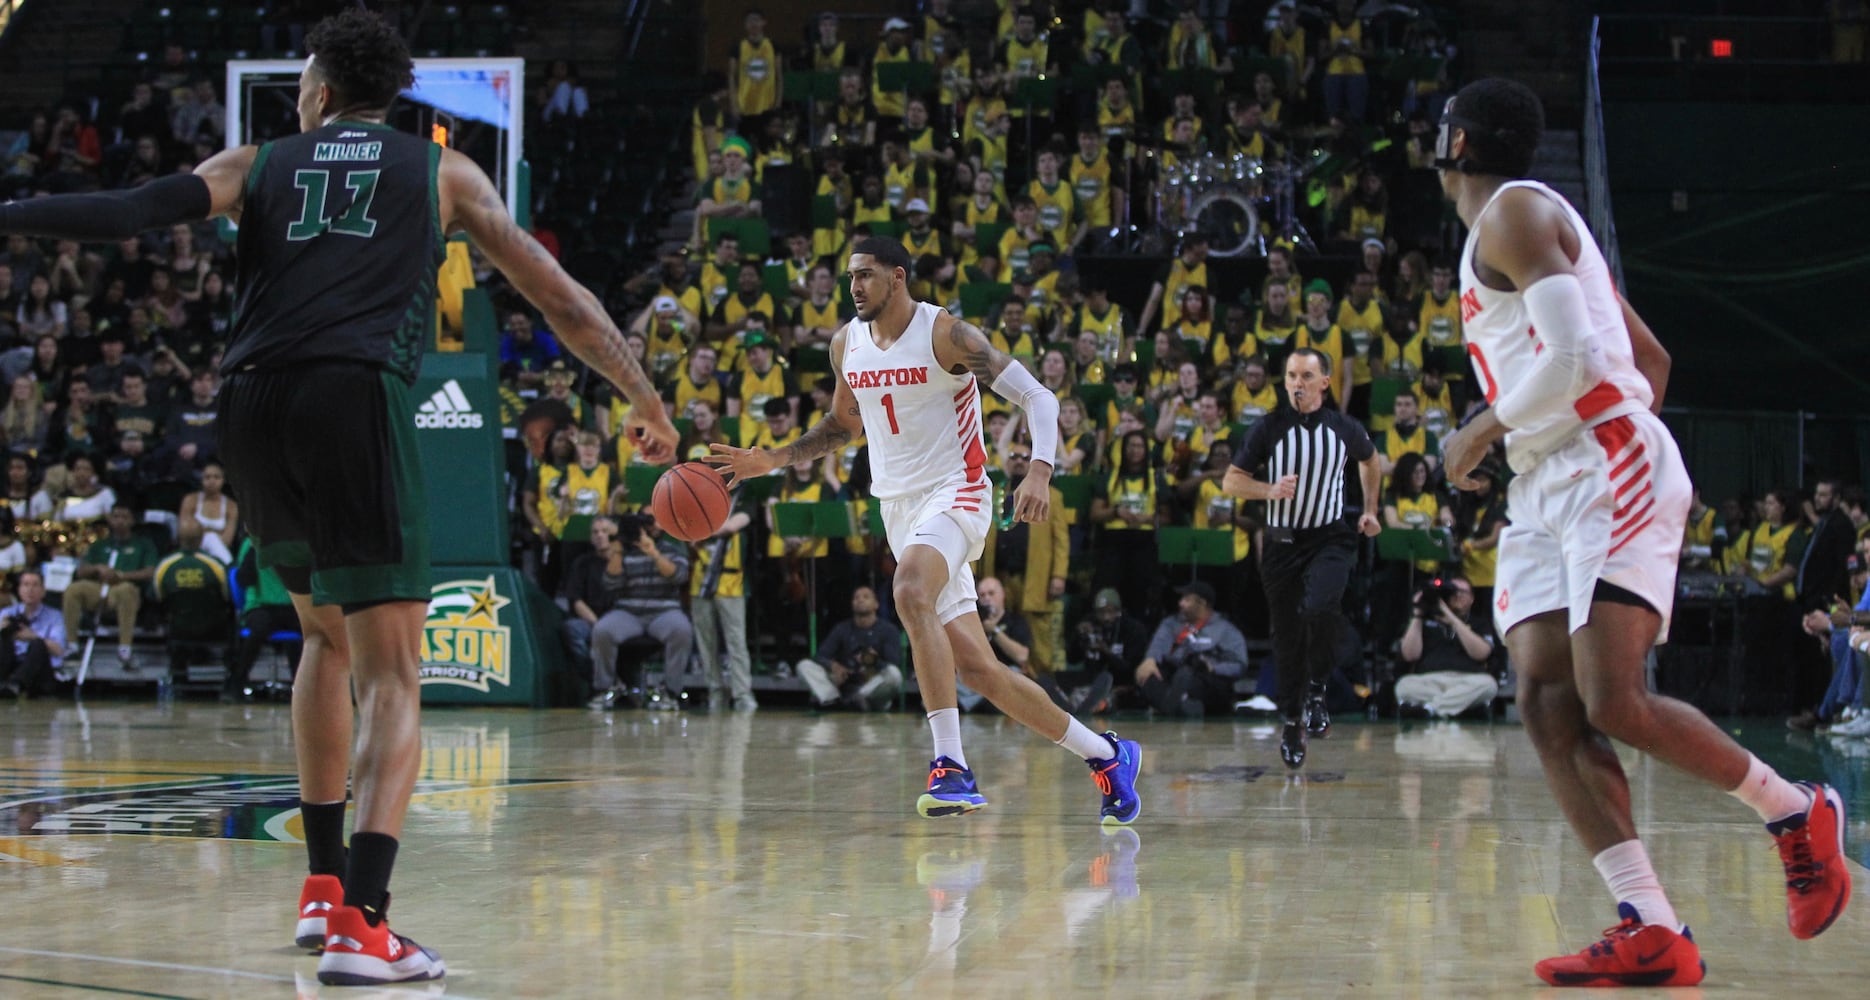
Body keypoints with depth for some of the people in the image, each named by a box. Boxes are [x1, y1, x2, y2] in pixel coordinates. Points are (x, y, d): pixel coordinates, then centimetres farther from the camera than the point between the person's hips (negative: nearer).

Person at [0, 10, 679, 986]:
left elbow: (132, 211, 4)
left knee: (327, 629, 27)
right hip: (355, 394, -3)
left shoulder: (259, 164, 22)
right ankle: (359, 922, -21)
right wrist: (646, 402, 29)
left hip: (252, 403, 3)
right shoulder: (442, 171, 21)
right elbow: (561, 299, 20)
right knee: (390, 677, -3)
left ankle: (324, 885, 28)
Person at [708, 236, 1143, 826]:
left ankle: (952, 767, -36)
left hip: (954, 494, -7)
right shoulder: (847, 344, 8)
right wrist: (774, 460, 13)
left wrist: (1039, 472, -30)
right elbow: (844, 423, 26)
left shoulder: (946, 335, -12)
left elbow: (1037, 396, -14)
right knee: (977, 669, 4)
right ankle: (1105, 755, 19)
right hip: (897, 506, 7)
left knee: (910, 592, -37)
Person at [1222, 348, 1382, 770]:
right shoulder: (1269, 429, -5)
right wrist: (1271, 490, -21)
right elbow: (1231, 482, -4)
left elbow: (1370, 460, 21)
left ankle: (1317, 690, -6)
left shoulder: (1344, 429, -1)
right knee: (1287, 638, 7)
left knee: (1319, 609, -28)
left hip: (1330, 538, -1)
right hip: (1283, 541, 1)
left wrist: (1369, 510, 15)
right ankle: (1292, 722, 23)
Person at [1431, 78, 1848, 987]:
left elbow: (1572, 356, -20)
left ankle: (1796, 811, 3)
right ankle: (1652, 935, -14)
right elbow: (1651, 358, 30)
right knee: (1547, 708, -7)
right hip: (1545, 493, 10)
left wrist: (1481, 431, -8)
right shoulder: (1544, 223, 25)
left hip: (1609, 473, -10)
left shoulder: (1511, 212, -6)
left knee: (1612, 702, -18)